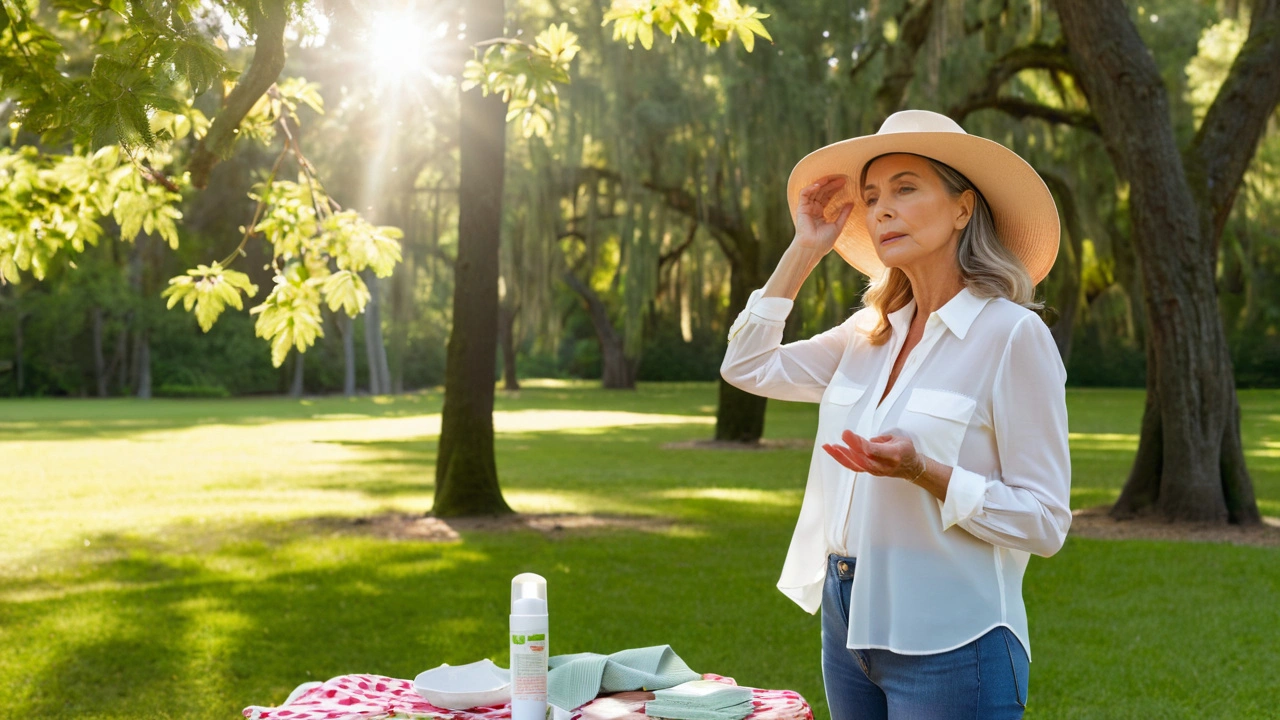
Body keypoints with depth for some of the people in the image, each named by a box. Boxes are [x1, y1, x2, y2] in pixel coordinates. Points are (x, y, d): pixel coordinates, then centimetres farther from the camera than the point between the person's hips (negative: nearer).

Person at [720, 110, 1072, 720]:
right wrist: (805, 250, 6)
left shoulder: (1012, 335, -12)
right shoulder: (870, 334, 8)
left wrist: (923, 472, -27)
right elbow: (747, 367, 10)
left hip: (946, 641, -6)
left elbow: (1046, 521, -13)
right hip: (851, 623, 6)